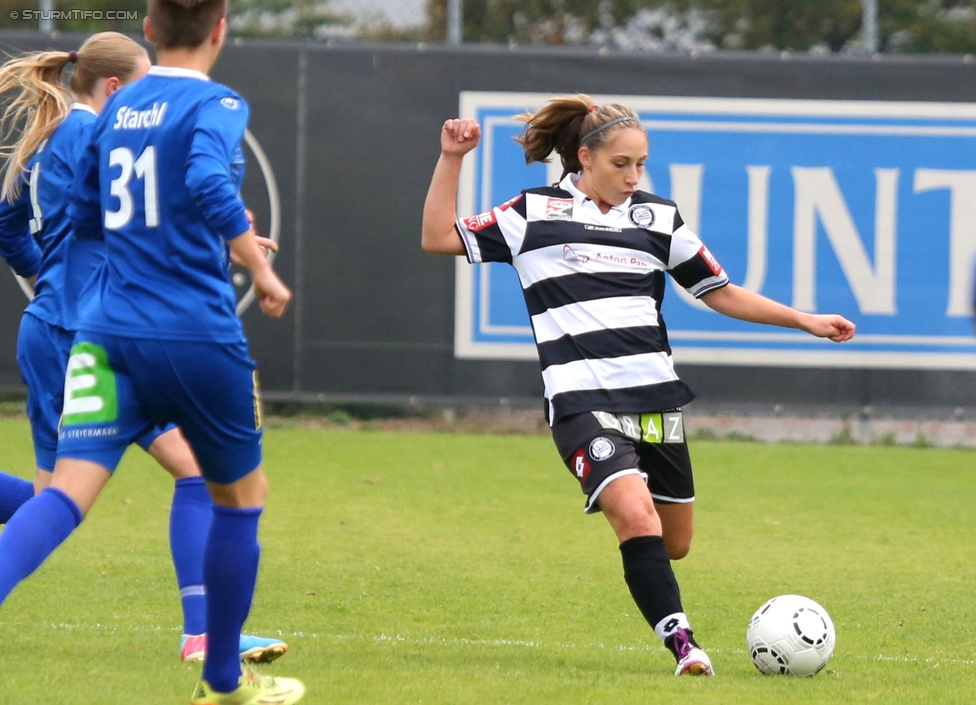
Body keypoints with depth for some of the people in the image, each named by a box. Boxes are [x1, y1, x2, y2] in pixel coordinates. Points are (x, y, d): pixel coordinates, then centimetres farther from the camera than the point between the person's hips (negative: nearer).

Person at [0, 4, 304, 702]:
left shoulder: (117, 108, 13)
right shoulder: (215, 105, -5)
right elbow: (209, 184, -25)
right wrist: (261, 268, -13)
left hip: (107, 331, 4)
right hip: (196, 333, -4)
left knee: (69, 488, -11)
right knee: (242, 494, 18)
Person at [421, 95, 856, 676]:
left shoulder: (659, 218, 13)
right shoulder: (533, 214, 6)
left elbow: (721, 292, 18)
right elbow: (439, 237, 7)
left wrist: (806, 321, 12)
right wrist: (451, 161, -1)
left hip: (654, 398, 4)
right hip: (582, 402, -4)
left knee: (674, 545, 10)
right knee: (636, 515, -26)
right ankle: (683, 646, -24)